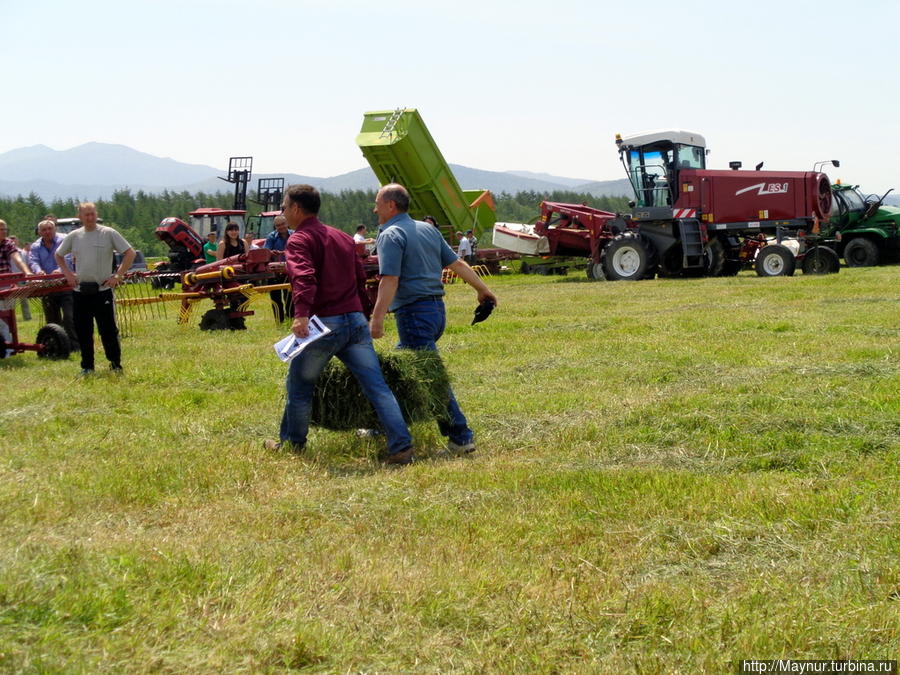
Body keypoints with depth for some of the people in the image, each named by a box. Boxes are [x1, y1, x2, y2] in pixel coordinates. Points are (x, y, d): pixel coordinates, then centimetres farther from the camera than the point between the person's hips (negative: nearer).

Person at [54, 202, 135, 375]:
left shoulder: (109, 233, -3)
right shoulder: (74, 236, 8)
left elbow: (129, 253, -3)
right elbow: (58, 255, 22)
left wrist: (118, 276, -8)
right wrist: (68, 273, 8)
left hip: (102, 290, -4)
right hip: (80, 291, 4)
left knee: (108, 330, -2)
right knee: (83, 331, 8)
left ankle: (116, 365, 9)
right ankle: (87, 366, 18)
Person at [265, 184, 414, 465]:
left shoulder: (299, 240, -5)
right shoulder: (343, 237, 19)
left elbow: (304, 277, -24)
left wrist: (301, 314, -36)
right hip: (356, 321, 6)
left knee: (299, 385, 14)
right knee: (377, 386, 1)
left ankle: (292, 443, 28)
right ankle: (401, 447, -6)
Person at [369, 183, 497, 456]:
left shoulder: (391, 235, -10)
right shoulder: (428, 229, 15)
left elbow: (390, 280, -21)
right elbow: (457, 263, 18)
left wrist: (377, 319, -25)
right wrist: (482, 289, 26)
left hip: (414, 313, -9)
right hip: (437, 310, 9)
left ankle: (461, 437, -7)